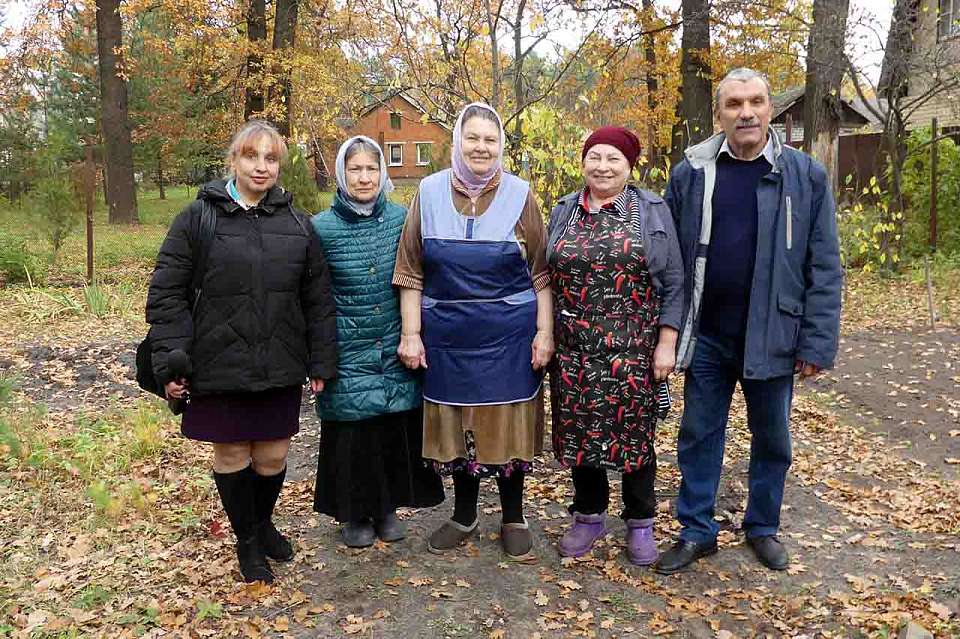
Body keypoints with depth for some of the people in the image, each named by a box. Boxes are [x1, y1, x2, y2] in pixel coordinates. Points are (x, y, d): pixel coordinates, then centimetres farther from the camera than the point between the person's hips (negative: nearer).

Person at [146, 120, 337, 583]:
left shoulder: (296, 223, 5)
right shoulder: (199, 218, -3)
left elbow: (318, 300, 7)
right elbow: (167, 295, -4)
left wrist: (322, 362, 5)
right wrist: (171, 363, -10)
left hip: (280, 368, 2)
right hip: (220, 367, -2)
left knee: (273, 457, 11)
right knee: (232, 456, 10)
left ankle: (263, 524, 40)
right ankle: (247, 541, 33)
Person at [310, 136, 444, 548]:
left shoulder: (402, 219, 1)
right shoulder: (322, 228, -6)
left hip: (396, 350, 2)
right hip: (348, 354, -2)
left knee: (396, 430, 8)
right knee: (352, 434, 5)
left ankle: (387, 507, 29)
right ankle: (353, 514, 26)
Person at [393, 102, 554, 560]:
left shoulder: (519, 196, -1)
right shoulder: (430, 194, 1)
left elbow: (540, 273, 1)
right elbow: (411, 273, 2)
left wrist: (544, 332, -4)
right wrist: (411, 334, -3)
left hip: (509, 335, -1)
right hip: (448, 336, 1)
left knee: (508, 423, 7)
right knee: (455, 423, 11)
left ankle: (513, 519, 25)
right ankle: (464, 515, 30)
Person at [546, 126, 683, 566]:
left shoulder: (653, 211, 2)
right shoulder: (563, 212, 9)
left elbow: (672, 284, 0)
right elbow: (546, 278, 13)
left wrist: (667, 344, -6)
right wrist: (545, 338, 9)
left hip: (632, 350, -2)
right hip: (574, 350, 3)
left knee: (634, 432, 6)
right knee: (580, 431, 9)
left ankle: (640, 523, 24)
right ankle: (589, 515, 27)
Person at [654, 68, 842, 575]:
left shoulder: (805, 175, -3)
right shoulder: (690, 172, -1)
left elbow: (825, 267, -3)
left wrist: (818, 343, -8)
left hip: (771, 336, 0)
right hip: (706, 336, 1)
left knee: (772, 440, 14)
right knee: (698, 436, 10)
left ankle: (763, 528, 34)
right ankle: (696, 531, 26)